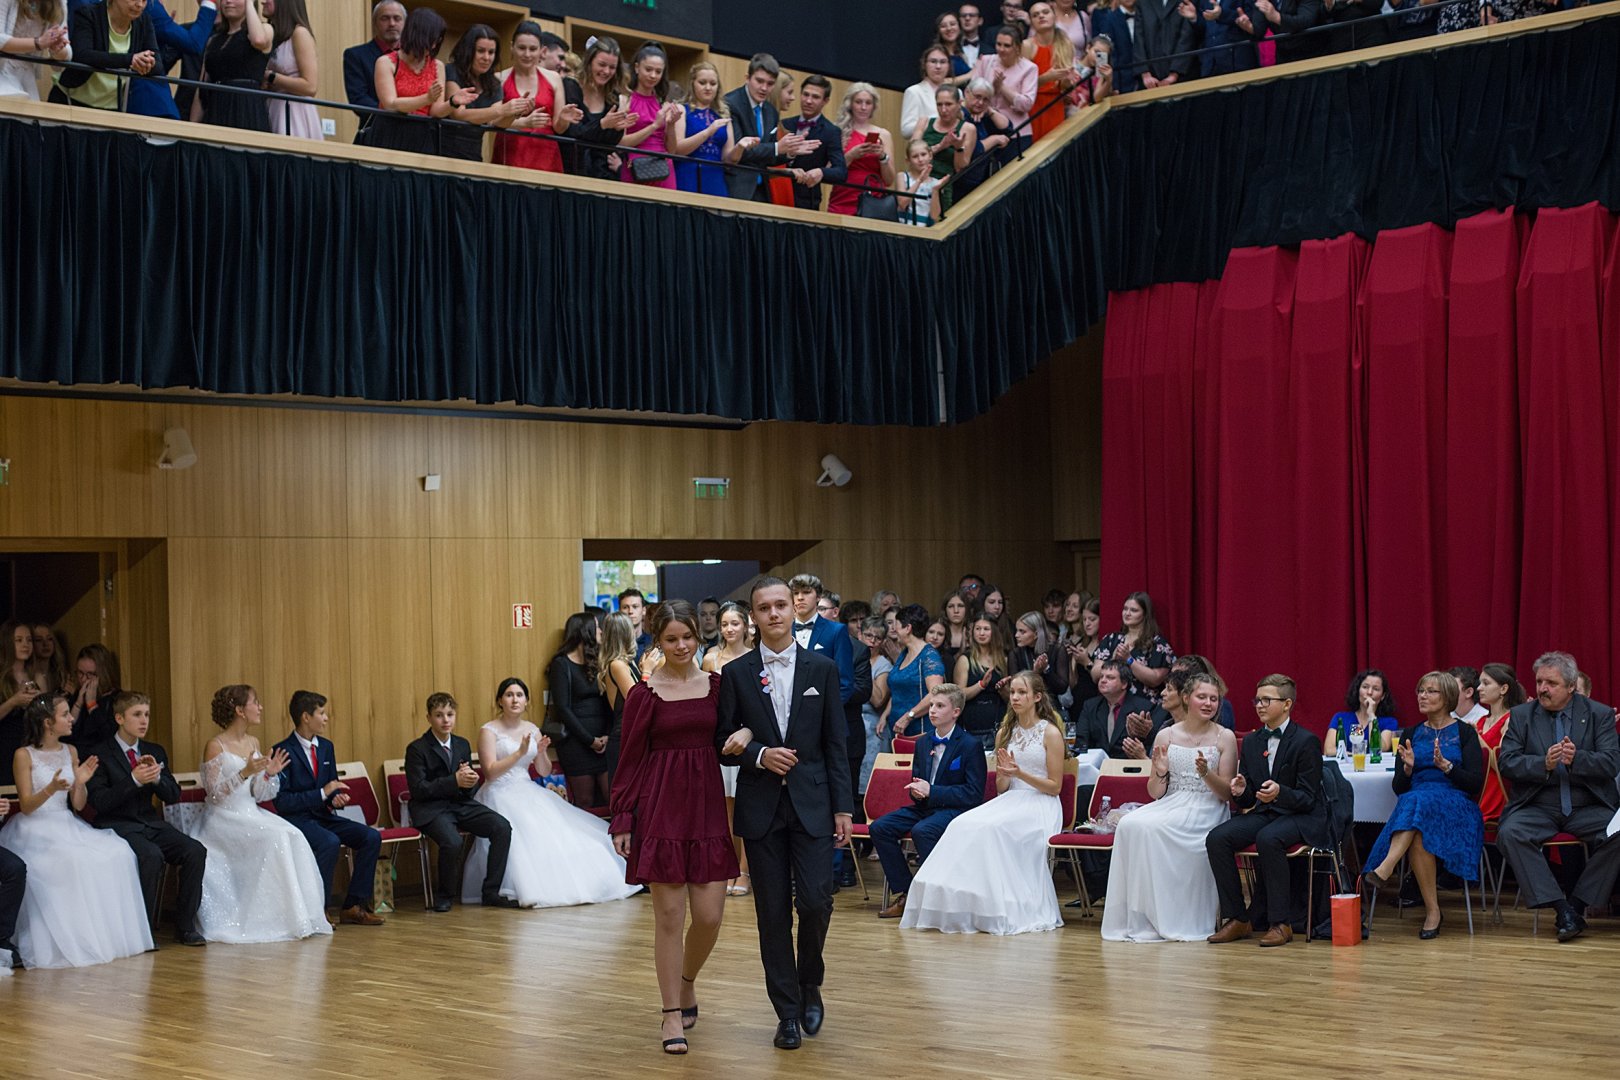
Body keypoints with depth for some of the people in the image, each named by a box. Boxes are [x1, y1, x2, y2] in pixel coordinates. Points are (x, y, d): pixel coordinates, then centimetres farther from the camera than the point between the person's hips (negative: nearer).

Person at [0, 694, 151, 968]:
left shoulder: (70, 752, 11)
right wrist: (50, 789, -26)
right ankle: (65, 942, -22)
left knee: (116, 853, -18)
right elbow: (26, 806, -9)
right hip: (35, 830, -6)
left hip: (66, 827, 6)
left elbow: (79, 805, 11)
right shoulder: (24, 755, -5)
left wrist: (80, 782, -9)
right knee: (71, 862, -33)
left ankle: (101, 937, -12)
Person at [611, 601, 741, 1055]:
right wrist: (622, 822, -3)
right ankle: (673, 1014, 10)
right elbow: (631, 760, 0)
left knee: (709, 915, 1)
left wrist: (746, 734, -7)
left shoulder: (717, 685, 6)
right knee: (669, 915, -2)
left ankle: (687, 982, 31)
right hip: (661, 808, -3)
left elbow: (733, 732, 15)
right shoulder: (644, 694, -2)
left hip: (708, 806, 3)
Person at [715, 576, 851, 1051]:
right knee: (773, 913, 3)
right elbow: (723, 743, 5)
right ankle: (787, 1011, 13)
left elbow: (835, 743, 3)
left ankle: (810, 984, 18)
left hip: (812, 803, 0)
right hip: (761, 808, 0)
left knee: (815, 902, -9)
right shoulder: (736, 674, 3)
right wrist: (759, 755, -14)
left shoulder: (822, 668, 4)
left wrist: (843, 806, -1)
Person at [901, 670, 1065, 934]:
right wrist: (1005, 773, -8)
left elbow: (1055, 786, -2)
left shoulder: (1050, 733, -1)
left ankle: (1004, 910, -27)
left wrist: (1020, 774, -14)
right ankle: (962, 905, -28)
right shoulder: (1005, 733, 16)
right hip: (1010, 801, 5)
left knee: (992, 829, -33)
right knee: (964, 825, -25)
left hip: (1040, 805, -5)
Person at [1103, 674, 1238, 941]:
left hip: (1207, 810, -3)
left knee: (1155, 828, -32)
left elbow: (1227, 793, 1)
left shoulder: (1225, 738, 3)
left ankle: (1170, 918, -23)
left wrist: (1206, 773, -17)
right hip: (1171, 806, 3)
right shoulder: (1166, 736, 10)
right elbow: (1156, 793, 10)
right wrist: (1160, 772, -11)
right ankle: (1140, 916, -23)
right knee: (1131, 824, -28)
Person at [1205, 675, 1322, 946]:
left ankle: (1281, 922, -27)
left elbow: (1308, 798, -11)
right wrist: (1240, 791, -11)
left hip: (1299, 816, -6)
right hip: (1263, 813, 6)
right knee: (1217, 838, -20)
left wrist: (1280, 792, -31)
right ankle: (1237, 919, -12)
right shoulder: (1251, 743, 12)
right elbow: (1247, 801, 13)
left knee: (1268, 838, -37)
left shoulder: (1306, 741, -8)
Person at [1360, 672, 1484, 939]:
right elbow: (1399, 788, 12)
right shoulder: (1411, 734, 18)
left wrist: (1445, 765, -17)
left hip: (1457, 809, -3)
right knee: (1417, 836, -35)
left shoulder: (1464, 732, 7)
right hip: (1413, 806, 3)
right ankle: (1432, 909, -33)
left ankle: (1385, 868, -52)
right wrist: (1408, 767, -8)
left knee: (1419, 800, -38)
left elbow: (1475, 783, -3)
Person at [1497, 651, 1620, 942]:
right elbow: (1507, 762, -2)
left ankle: (1577, 904, -14)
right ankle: (1561, 908, -26)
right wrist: (1544, 764, -20)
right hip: (1538, 808, 0)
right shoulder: (1520, 716, 8)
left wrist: (1577, 759, -25)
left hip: (1588, 808, 0)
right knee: (1509, 833, -30)